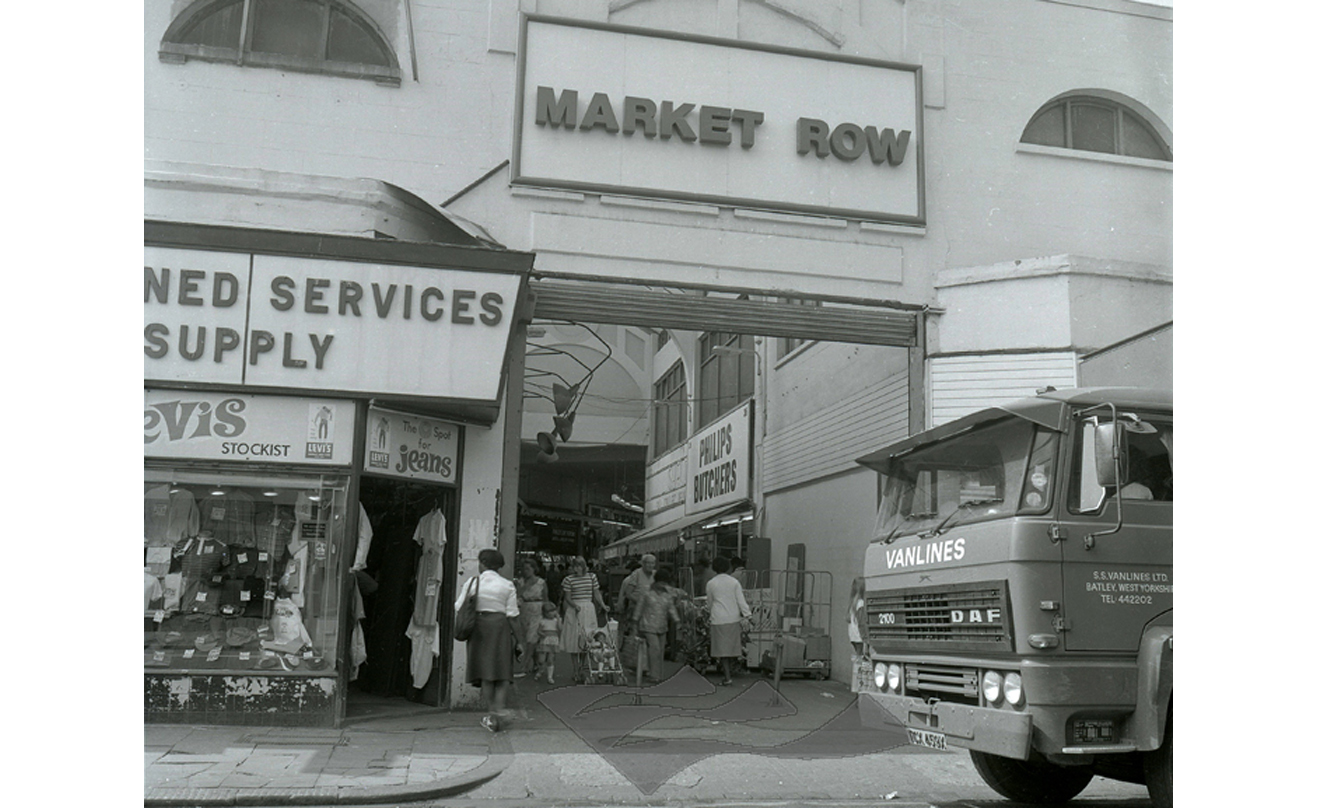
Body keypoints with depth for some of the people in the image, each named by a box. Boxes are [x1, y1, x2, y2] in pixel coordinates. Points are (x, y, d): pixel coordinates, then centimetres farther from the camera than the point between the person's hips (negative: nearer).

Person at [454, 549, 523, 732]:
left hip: (479, 627, 0)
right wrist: (517, 639, 5)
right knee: (502, 670, 4)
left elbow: (459, 607, 1)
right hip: (500, 627, 0)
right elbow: (512, 615, -1)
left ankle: (492, 713, 8)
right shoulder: (508, 585, 0)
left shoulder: (472, 583, -1)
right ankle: (500, 711, -7)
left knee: (485, 670, 7)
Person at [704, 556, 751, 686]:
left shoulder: (711, 584, 0)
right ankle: (729, 673, 23)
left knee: (722, 648, -1)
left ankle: (727, 677, -8)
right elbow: (740, 600, -3)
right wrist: (747, 614, -1)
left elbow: (710, 602, 11)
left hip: (718, 619, -2)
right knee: (732, 646, 13)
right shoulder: (734, 582, 2)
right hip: (734, 619, 3)